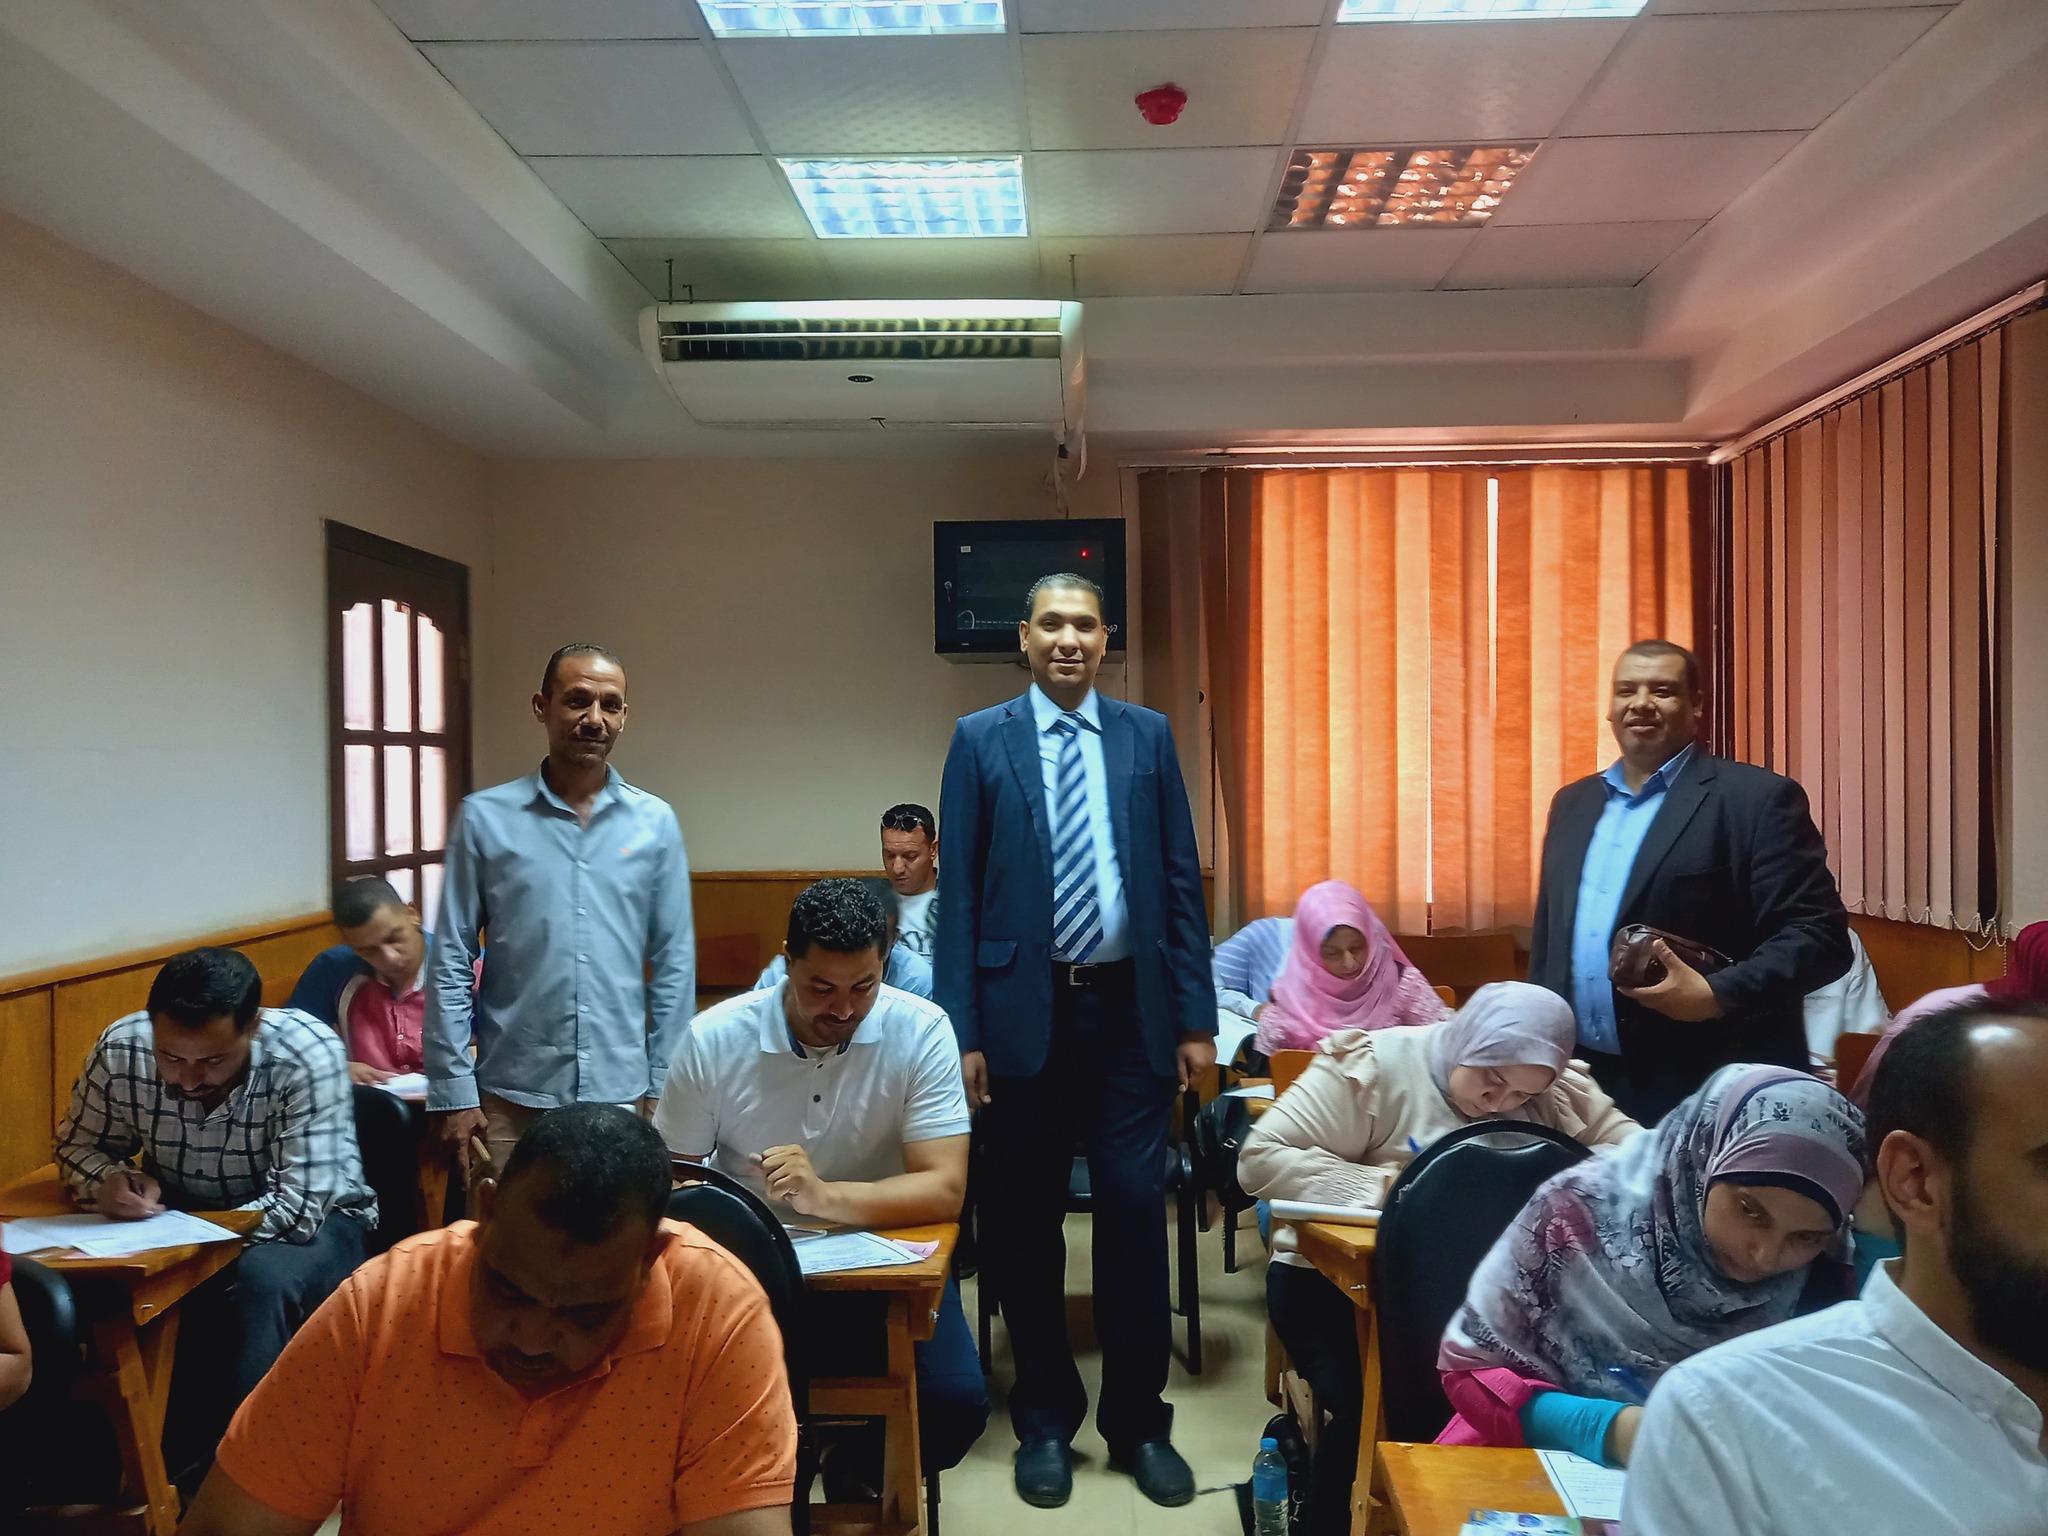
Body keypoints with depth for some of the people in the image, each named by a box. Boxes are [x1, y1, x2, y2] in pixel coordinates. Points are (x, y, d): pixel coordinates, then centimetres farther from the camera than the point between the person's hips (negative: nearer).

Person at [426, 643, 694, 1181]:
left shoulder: (655, 823, 2)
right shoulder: (485, 818, -2)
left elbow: (674, 962, 4)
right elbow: (452, 961, 0)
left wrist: (666, 1086, 2)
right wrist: (454, 1090, -3)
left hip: (621, 1092, 1)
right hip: (512, 1096, -1)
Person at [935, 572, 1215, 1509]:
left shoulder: (1148, 736, 6)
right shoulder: (980, 741, 2)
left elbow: (1181, 882, 5)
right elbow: (959, 896, -1)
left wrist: (1197, 1019, 1)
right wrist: (962, 1033, -5)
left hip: (1129, 1010, 1)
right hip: (1025, 1011, 0)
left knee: (1134, 1211, 4)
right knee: (1025, 1221, 9)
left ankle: (1139, 1422, 22)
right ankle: (1045, 1422, 28)